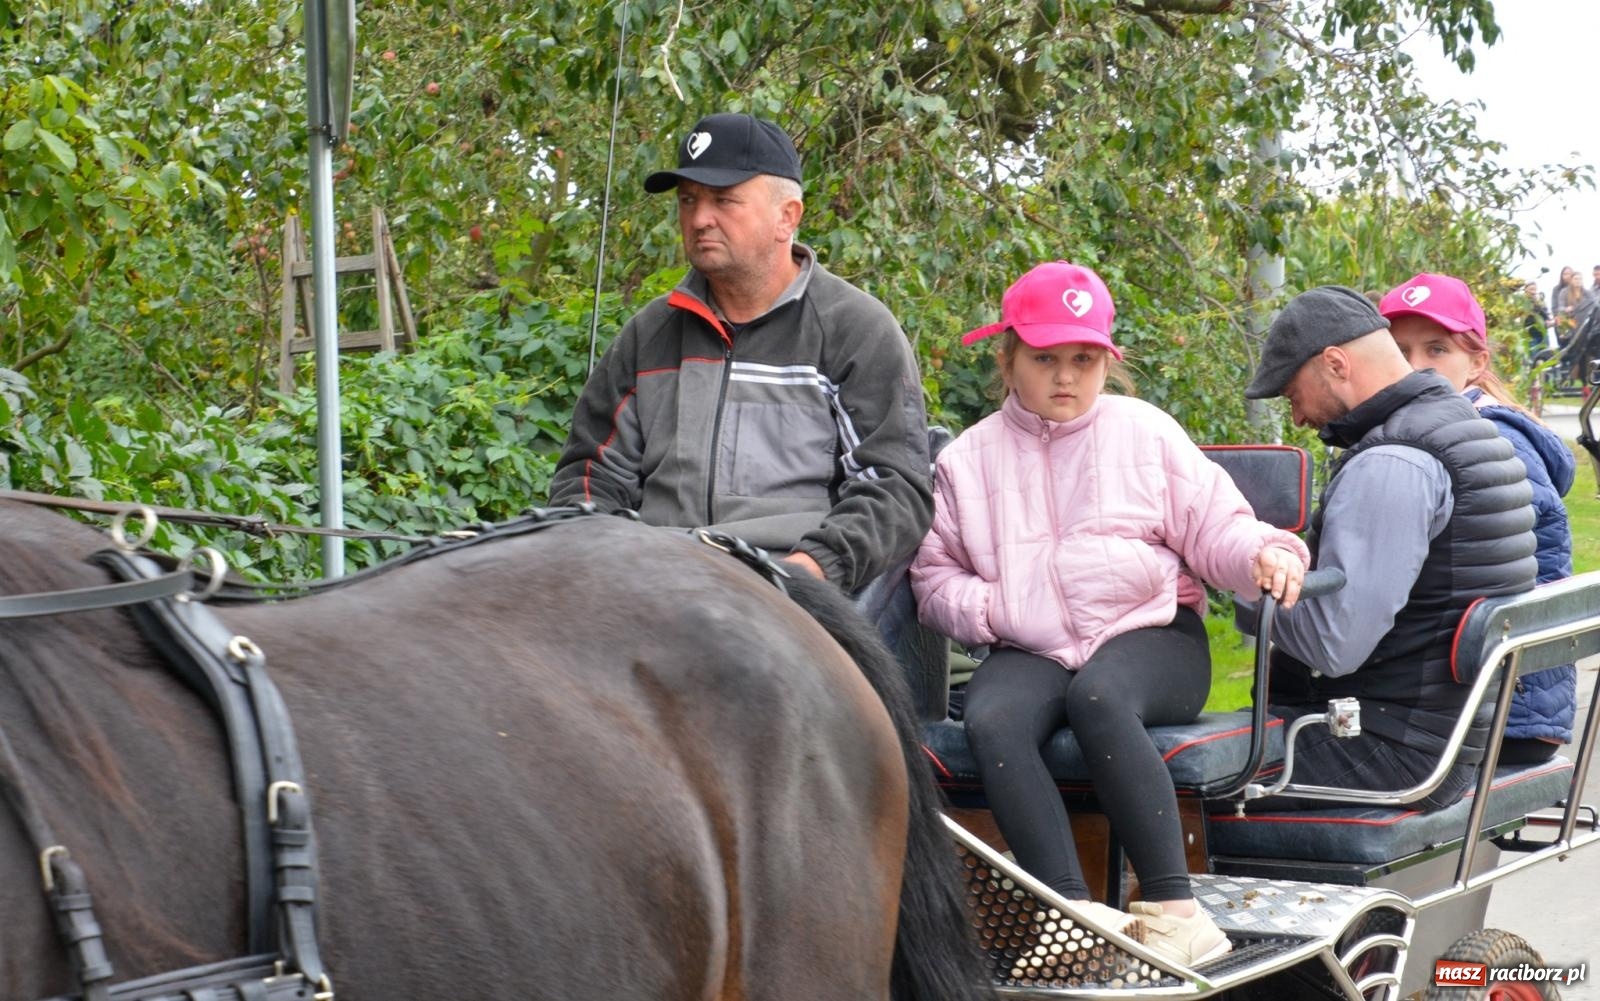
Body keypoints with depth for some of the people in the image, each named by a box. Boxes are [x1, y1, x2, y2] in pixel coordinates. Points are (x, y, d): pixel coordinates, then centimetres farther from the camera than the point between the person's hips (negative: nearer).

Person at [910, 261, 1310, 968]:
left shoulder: (1146, 432, 11)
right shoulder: (968, 460, 14)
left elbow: (1213, 526, 10)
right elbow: (934, 575, 16)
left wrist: (1264, 553, -13)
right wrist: (987, 609, -5)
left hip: (1150, 635, -2)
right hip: (1030, 652, 2)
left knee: (1099, 695, -38)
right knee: (990, 719, -33)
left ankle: (1173, 907, -39)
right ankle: (1075, 907, -42)